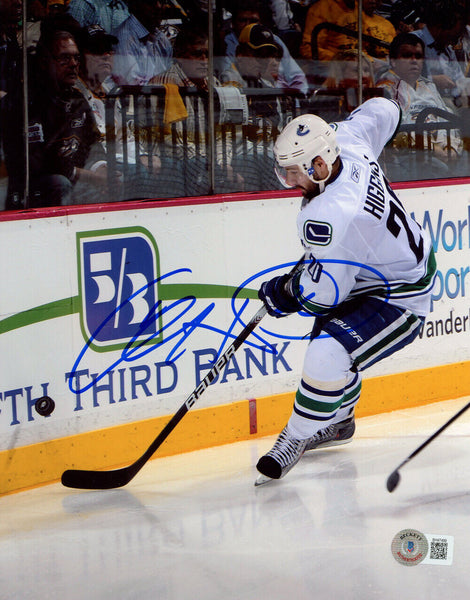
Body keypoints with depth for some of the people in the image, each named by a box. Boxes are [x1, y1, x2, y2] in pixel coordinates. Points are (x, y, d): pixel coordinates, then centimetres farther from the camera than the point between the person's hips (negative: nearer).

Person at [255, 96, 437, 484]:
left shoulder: (329, 215, -38)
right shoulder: (347, 140, -14)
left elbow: (322, 294, -31)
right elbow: (382, 111, 8)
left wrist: (282, 294, -12)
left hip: (401, 299, -11)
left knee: (329, 353, -25)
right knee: (329, 335, 26)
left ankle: (297, 438, -5)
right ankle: (337, 422, 48)